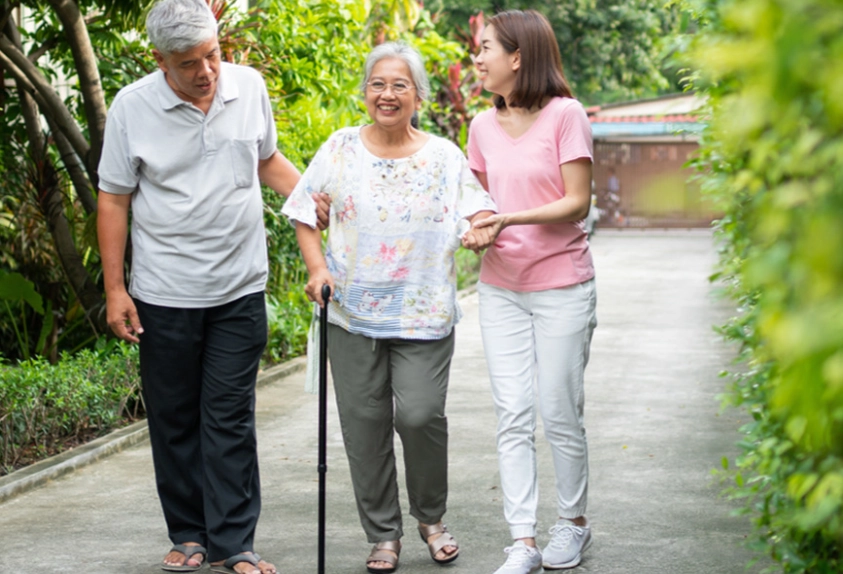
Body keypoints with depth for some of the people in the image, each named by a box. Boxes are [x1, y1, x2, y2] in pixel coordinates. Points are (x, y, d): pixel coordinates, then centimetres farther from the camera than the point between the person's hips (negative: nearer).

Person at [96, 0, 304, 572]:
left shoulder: (250, 87, -1)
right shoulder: (132, 108, -8)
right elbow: (114, 202, -1)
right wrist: (115, 290, -4)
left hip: (240, 290, 1)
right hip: (165, 294, -1)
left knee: (230, 419, 1)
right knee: (174, 419, 8)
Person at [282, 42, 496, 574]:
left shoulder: (444, 156, 5)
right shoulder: (342, 149, 5)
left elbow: (479, 211, 1)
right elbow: (306, 212, 9)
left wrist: (485, 226, -22)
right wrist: (318, 268, -4)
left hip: (424, 315, -1)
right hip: (353, 314, 1)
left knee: (420, 415, -12)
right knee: (365, 424, 4)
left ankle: (432, 518, 15)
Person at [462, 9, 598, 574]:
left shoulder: (565, 114, -9)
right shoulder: (484, 126, 7)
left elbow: (577, 202, -12)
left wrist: (510, 219, -23)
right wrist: (475, 230, -4)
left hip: (562, 287, -5)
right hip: (501, 288, 5)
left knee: (560, 413, 3)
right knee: (513, 416, 1)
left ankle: (574, 522, 24)